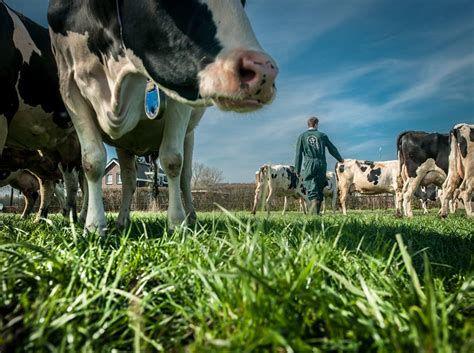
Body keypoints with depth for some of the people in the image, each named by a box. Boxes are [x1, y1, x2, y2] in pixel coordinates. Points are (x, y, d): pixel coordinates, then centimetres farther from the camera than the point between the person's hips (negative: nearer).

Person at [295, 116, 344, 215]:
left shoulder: (302, 136, 8)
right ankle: (317, 212, 14)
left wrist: (297, 170, 7)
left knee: (312, 191, -6)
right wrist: (340, 159, 35)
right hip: (321, 165, 1)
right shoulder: (322, 135, 11)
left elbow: (298, 154, 5)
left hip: (308, 165, -1)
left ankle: (313, 213, -22)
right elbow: (332, 149, 19)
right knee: (320, 190, 11)